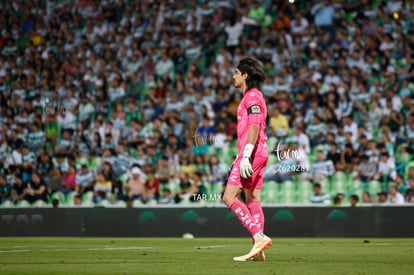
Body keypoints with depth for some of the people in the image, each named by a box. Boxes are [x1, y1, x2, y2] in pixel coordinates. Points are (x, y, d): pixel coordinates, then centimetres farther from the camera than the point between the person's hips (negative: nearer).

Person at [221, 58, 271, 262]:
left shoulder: (252, 96, -9)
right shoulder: (251, 96, 22)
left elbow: (254, 127, -20)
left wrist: (245, 156, -26)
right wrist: (241, 157, 25)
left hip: (252, 154, -10)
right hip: (258, 154, 10)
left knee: (229, 197, -12)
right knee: (253, 200, 7)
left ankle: (259, 236, -19)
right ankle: (258, 250, 4)